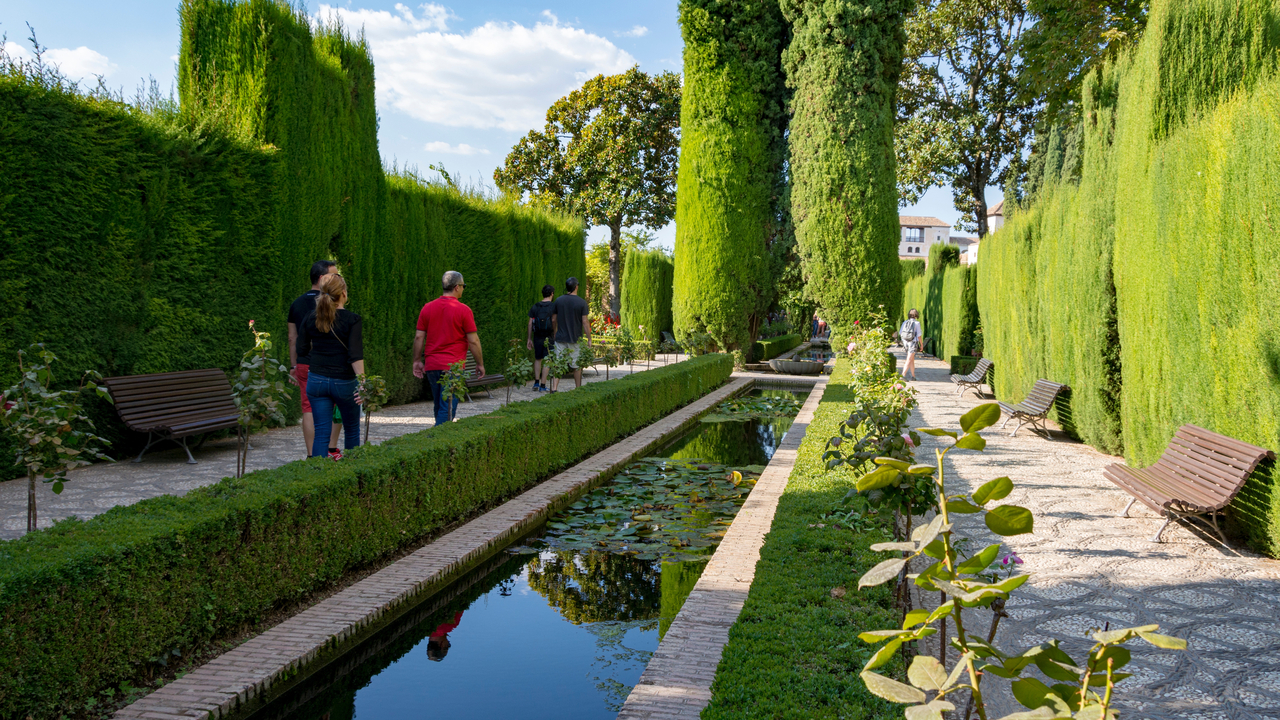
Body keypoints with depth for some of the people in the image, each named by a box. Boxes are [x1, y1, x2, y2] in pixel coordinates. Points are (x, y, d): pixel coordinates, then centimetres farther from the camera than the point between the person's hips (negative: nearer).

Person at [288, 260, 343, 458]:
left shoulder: (296, 304, 10)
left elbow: (292, 339, 13)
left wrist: (293, 367, 18)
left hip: (304, 366, 5)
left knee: (309, 410, 5)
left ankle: (312, 455, 5)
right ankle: (331, 449, 13)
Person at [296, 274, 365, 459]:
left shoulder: (310, 319, 2)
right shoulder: (352, 319, -11)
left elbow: (302, 351, 7)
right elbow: (356, 355, -19)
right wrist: (362, 384, -20)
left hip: (316, 381, 3)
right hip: (344, 382, -3)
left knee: (321, 432, 4)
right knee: (351, 429, 17)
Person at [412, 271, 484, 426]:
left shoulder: (427, 308, 5)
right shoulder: (463, 310, -8)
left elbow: (418, 337, 6)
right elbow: (473, 341, -7)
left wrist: (417, 361, 15)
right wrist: (480, 363, 3)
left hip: (431, 366, 5)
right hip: (453, 366, -5)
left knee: (439, 407, 18)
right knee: (447, 410, -4)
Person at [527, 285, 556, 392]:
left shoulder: (535, 306, 5)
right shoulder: (554, 306, -5)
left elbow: (530, 323, 4)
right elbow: (554, 322, -10)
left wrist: (529, 339, 8)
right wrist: (555, 335, 0)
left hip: (537, 336, 3)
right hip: (549, 337, -3)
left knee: (538, 359, 18)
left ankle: (536, 382, 14)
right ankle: (543, 385, 3)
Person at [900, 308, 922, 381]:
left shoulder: (905, 322, 2)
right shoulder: (917, 323, -9)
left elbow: (900, 333, 4)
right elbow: (919, 335, -8)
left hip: (905, 342, 5)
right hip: (913, 343, -5)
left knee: (912, 359, 17)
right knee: (909, 360, -6)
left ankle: (913, 376, 21)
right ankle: (903, 375, -17)